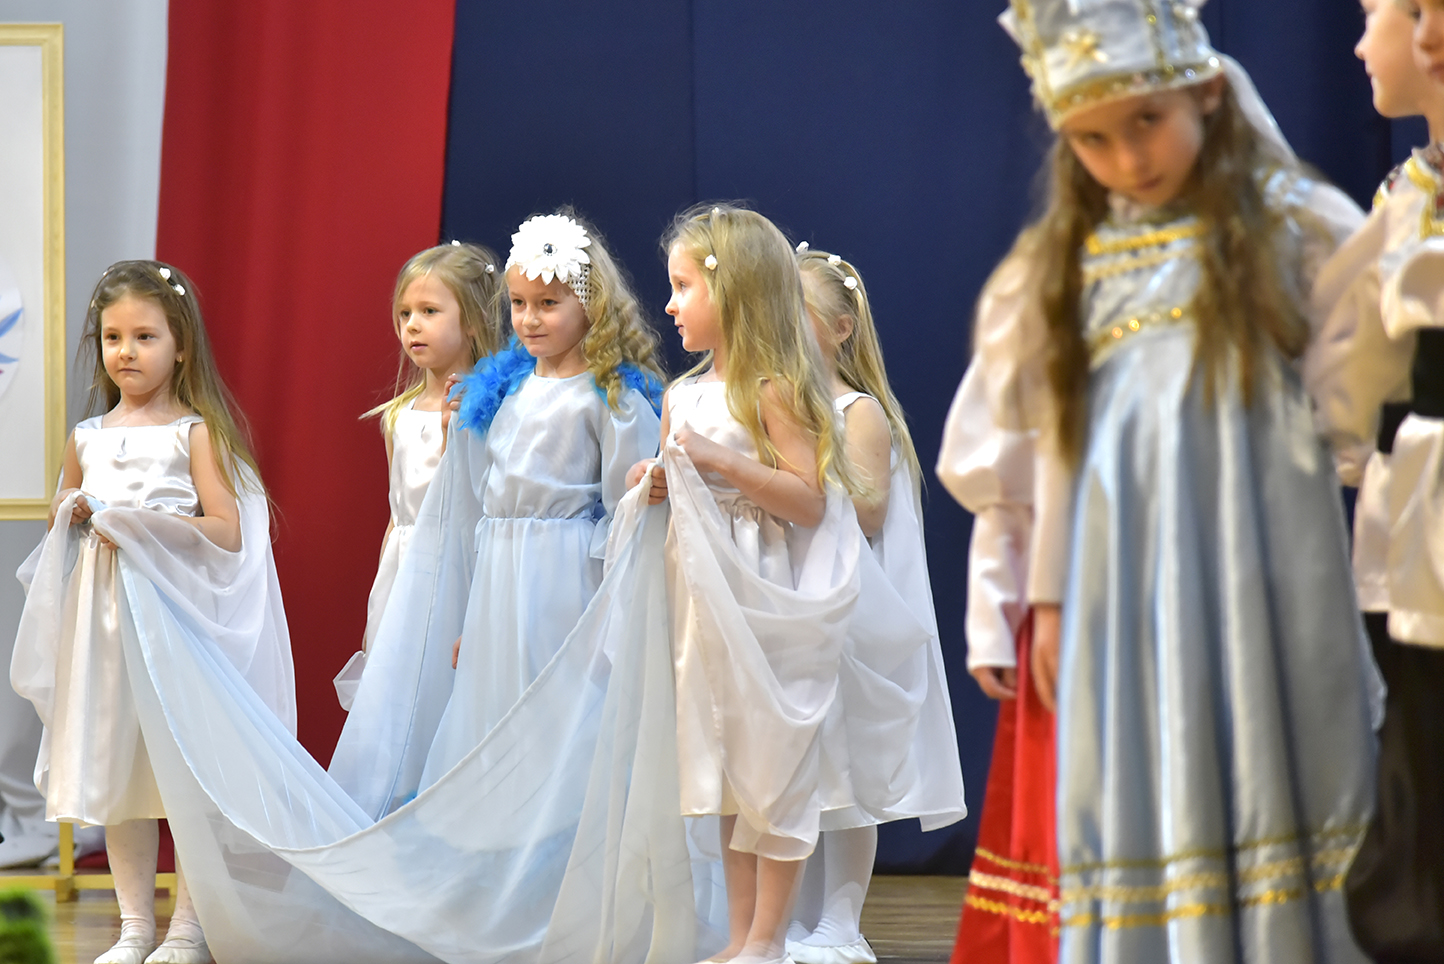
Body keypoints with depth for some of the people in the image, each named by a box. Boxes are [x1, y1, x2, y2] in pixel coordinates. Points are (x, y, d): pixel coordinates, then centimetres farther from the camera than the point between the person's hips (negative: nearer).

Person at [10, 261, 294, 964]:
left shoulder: (195, 433, -3)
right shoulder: (86, 439, 11)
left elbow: (227, 532, -10)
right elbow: (62, 516, 25)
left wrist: (142, 526, -19)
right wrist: (71, 515, 1)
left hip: (177, 612, -5)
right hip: (103, 622, 5)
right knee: (115, 768, 7)